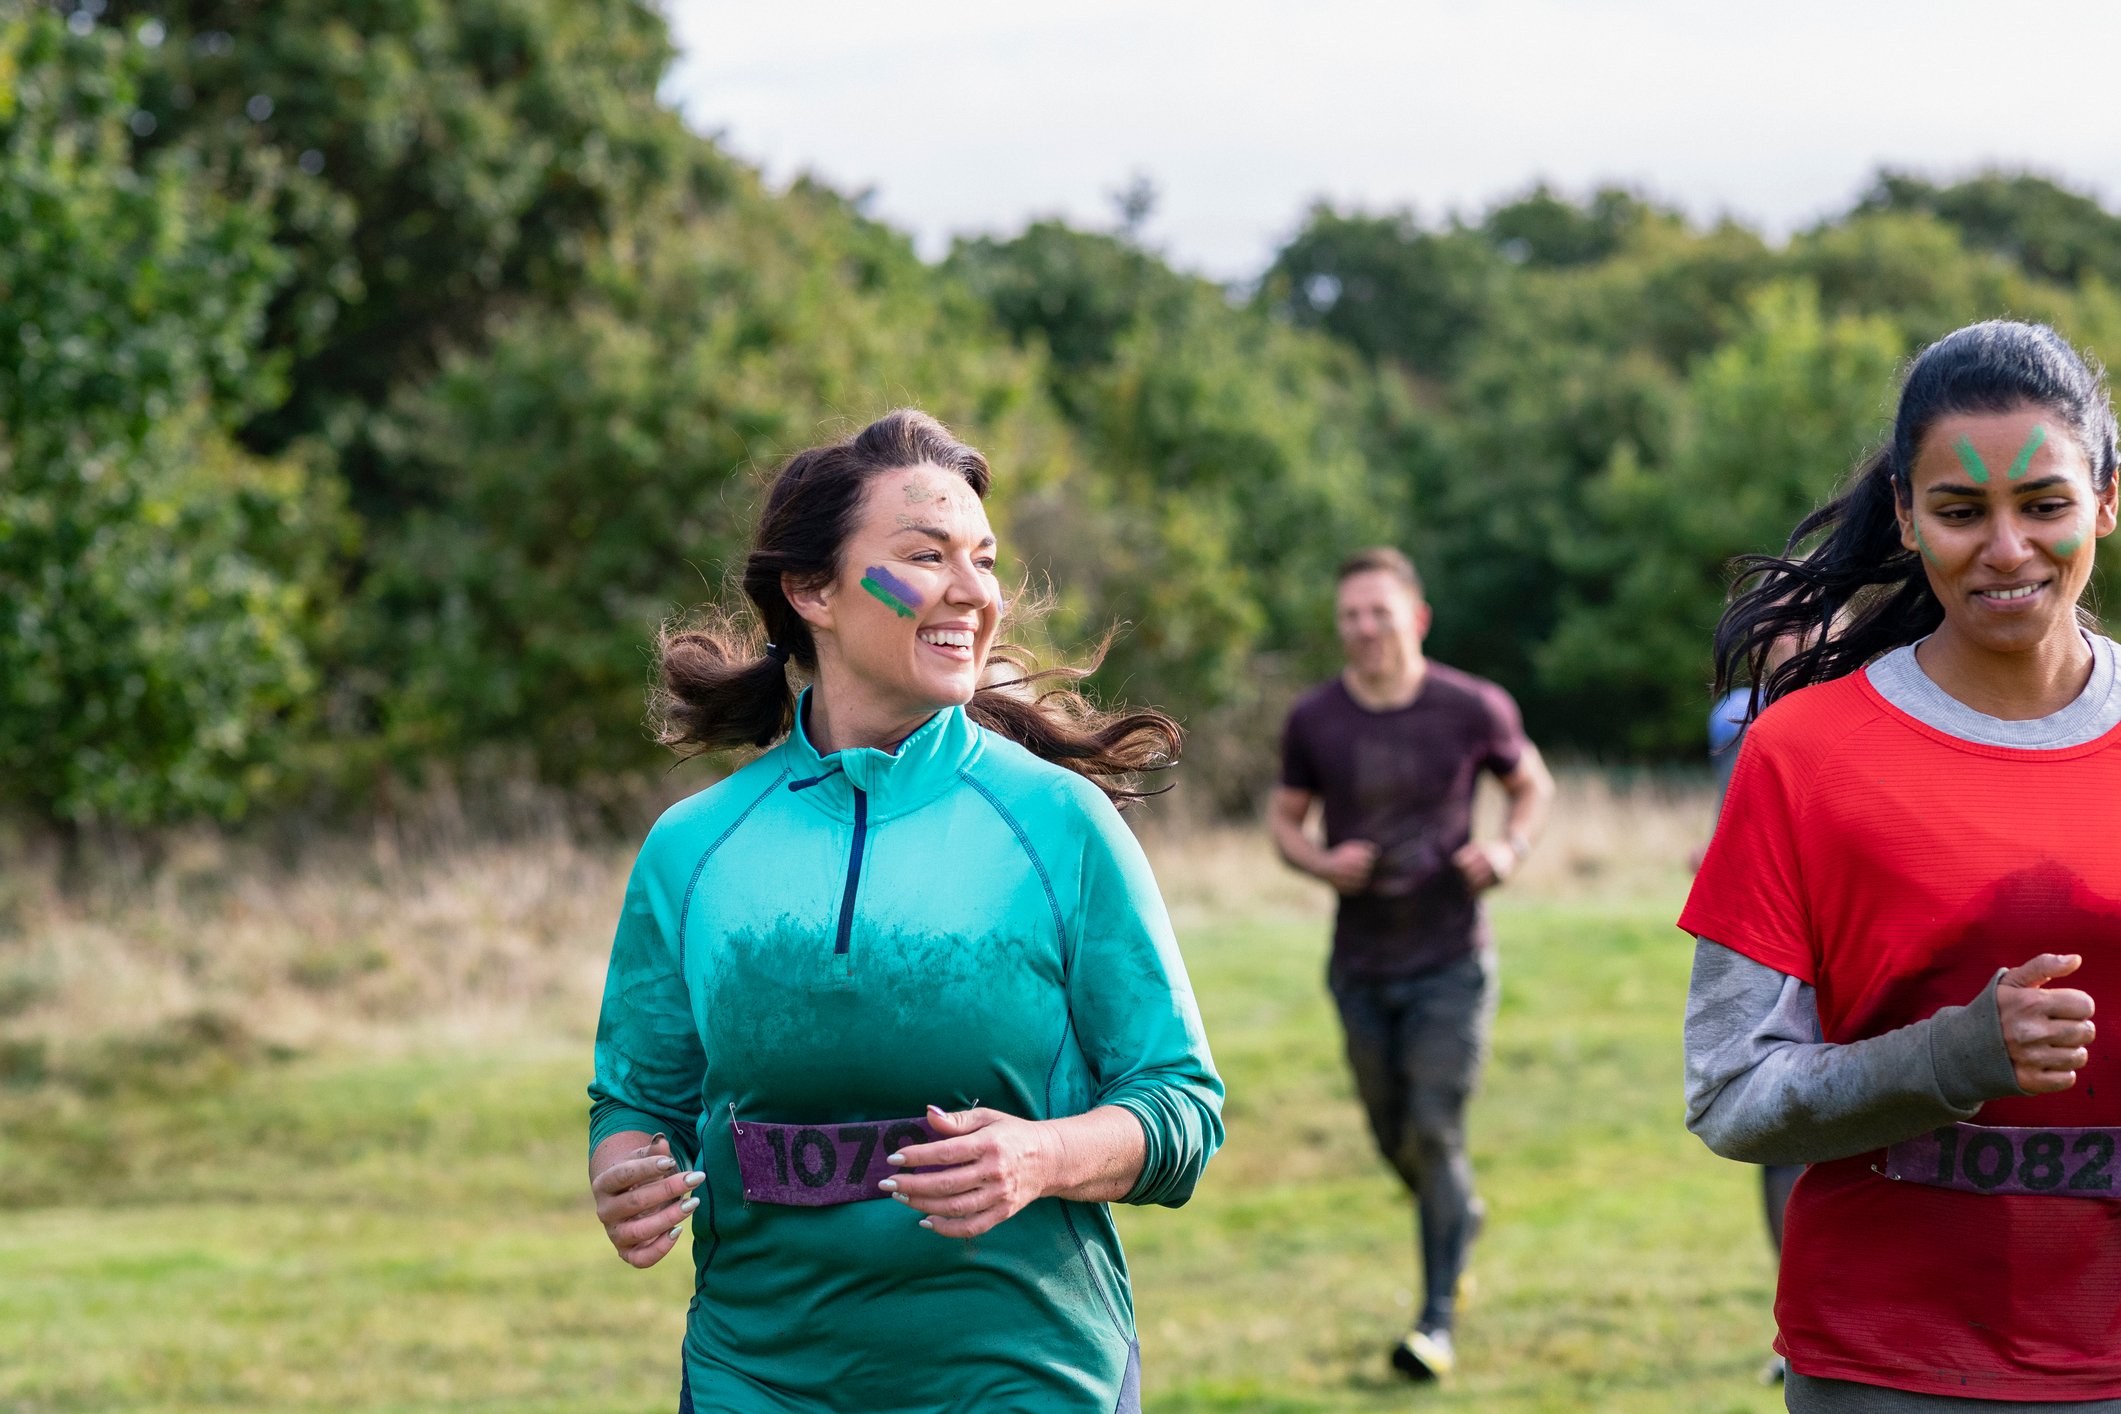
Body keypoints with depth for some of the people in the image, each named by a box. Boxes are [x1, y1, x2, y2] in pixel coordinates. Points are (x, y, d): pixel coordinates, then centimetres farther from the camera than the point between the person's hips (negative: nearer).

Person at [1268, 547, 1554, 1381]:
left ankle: (1437, 1320, -1)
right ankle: (1461, 1218, 45)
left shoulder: (1472, 710, -7)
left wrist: (1511, 850, -11)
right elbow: (1285, 818, 8)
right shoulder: (1314, 721, -3)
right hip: (1361, 967, 3)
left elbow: (1533, 786, 9)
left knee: (1435, 1134, -10)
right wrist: (1320, 863, -13)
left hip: (1450, 963, -3)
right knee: (1395, 1140, 12)